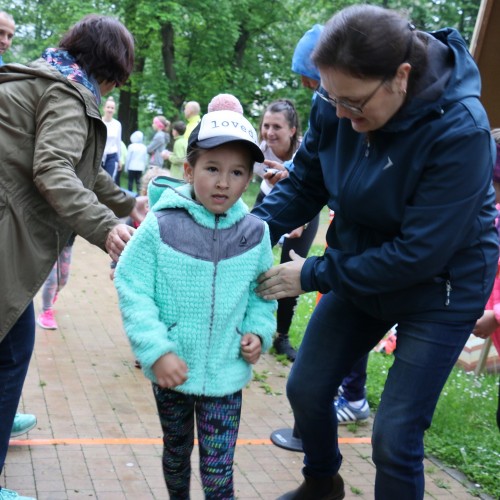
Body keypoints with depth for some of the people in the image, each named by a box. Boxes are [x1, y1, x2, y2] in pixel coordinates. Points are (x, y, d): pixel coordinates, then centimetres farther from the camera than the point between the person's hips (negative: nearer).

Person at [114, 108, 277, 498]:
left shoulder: (255, 234, -6)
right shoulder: (160, 227, -14)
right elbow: (132, 290, -12)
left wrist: (258, 331, -6)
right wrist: (157, 350, -17)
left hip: (226, 375, 0)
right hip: (170, 371, 0)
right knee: (177, 453, 23)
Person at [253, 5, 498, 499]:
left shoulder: (459, 131, -31)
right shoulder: (336, 106, -16)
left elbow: (419, 253, -29)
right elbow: (304, 183, -1)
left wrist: (312, 275, -24)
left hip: (439, 288, -5)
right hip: (360, 271, 6)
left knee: (394, 437, -6)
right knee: (305, 389, 13)